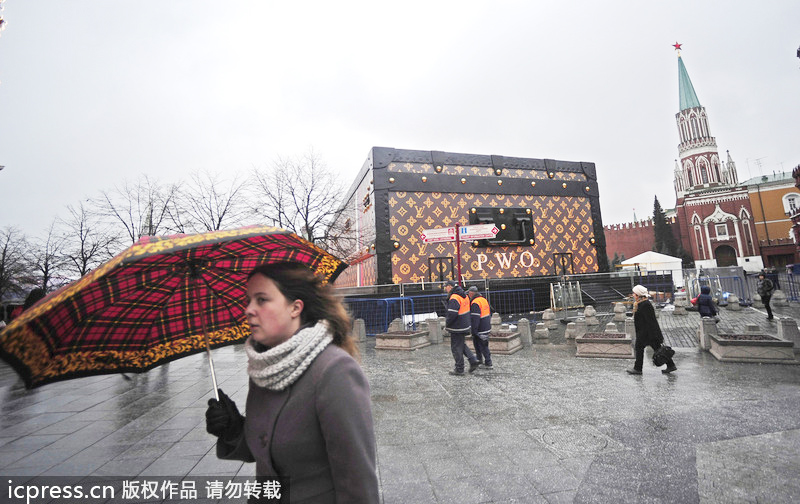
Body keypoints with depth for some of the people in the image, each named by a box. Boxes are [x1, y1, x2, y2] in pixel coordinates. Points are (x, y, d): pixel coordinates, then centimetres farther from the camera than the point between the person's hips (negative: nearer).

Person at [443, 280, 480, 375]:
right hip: (465, 326, 9)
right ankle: (473, 361, 17)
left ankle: (459, 370, 12)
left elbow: (452, 314, -27)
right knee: (461, 345, 23)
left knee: (456, 348, 3)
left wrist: (446, 324, -11)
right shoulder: (464, 296, 8)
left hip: (457, 328, -9)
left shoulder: (454, 298, -21)